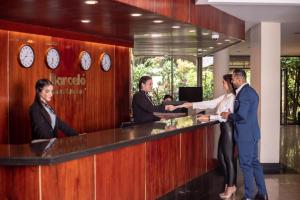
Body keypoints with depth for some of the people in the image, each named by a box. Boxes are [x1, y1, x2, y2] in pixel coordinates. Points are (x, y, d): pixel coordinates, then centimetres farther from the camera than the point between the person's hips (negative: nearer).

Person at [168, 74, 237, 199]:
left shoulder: (232, 98, -15)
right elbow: (210, 103, 13)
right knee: (221, 156, 12)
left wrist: (209, 118, -17)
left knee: (229, 158, -1)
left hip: (228, 128, -9)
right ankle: (229, 184, 22)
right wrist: (192, 105, 11)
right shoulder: (225, 97, 12)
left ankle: (231, 187, 10)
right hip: (224, 128, 9)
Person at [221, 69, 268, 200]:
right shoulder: (250, 91, 13)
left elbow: (241, 117, -25)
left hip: (245, 134, -10)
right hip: (252, 133, 10)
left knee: (246, 165, 0)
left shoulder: (244, 93, -20)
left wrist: (228, 116, -9)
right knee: (254, 162, 15)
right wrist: (231, 114, 8)